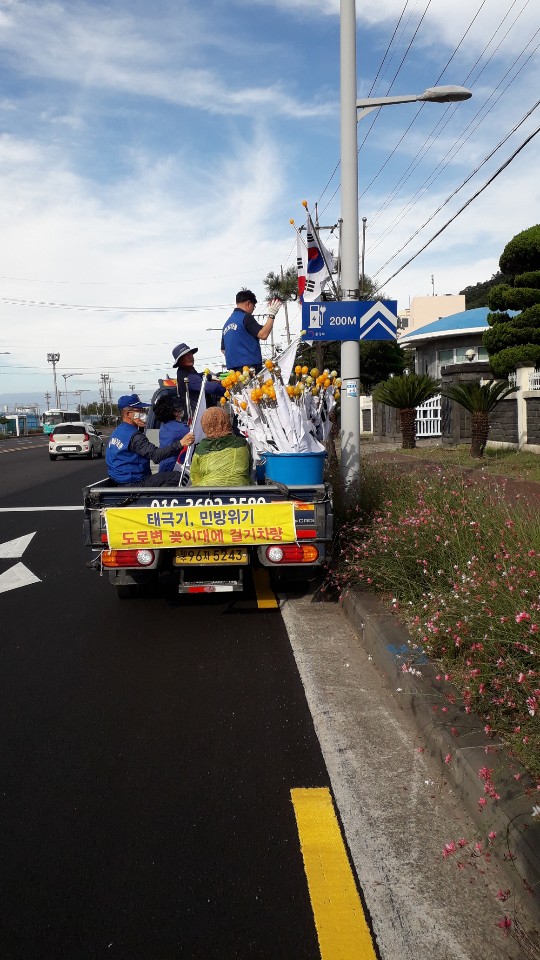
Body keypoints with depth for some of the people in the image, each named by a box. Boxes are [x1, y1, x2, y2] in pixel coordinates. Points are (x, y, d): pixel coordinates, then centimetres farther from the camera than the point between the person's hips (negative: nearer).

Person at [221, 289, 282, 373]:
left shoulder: (227, 323, 20)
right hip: (250, 365, -8)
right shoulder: (245, 317, -5)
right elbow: (263, 335, -13)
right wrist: (271, 315, -6)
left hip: (233, 367, 8)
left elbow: (223, 349, 21)